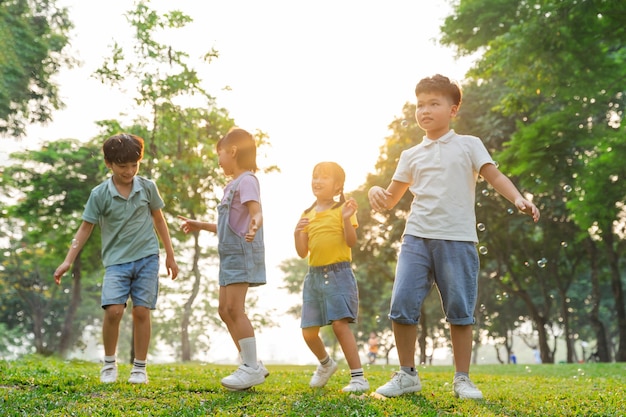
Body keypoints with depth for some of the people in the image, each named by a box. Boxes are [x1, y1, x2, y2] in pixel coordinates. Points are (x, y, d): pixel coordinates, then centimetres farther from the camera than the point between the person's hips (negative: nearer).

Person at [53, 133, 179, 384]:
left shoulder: (148, 188, 1)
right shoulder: (99, 194, -4)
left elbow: (159, 220, 13)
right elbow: (85, 229, 2)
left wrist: (170, 255, 15)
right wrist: (68, 261, -5)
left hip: (146, 258, 1)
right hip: (116, 260, -1)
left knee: (141, 312, 0)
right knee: (113, 310, -15)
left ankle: (140, 367, 13)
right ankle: (109, 363, 7)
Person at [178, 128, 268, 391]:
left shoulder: (246, 180, -9)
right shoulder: (233, 184, 20)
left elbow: (256, 213, -25)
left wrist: (254, 226, -47)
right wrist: (200, 226, 36)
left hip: (242, 253, -10)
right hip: (230, 255, 10)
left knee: (234, 308, -14)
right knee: (225, 310, 9)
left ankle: (252, 367, -8)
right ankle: (252, 365, 15)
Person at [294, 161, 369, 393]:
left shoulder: (342, 210, -1)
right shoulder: (307, 215, 12)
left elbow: (351, 242, -11)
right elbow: (302, 252, 8)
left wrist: (346, 219, -25)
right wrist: (297, 233, -10)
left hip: (338, 273, -5)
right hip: (314, 276, 5)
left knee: (340, 324, -18)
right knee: (308, 332, 6)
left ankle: (358, 377, -11)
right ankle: (326, 363, 35)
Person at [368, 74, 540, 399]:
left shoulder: (468, 145, 8)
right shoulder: (411, 156, 16)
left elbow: (494, 177, -1)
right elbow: (391, 200, 18)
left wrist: (518, 199, -20)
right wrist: (375, 192, -5)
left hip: (457, 240, -2)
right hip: (416, 238, 3)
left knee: (460, 310, 1)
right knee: (402, 306, -6)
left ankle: (462, 379, 13)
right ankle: (407, 375, 9)